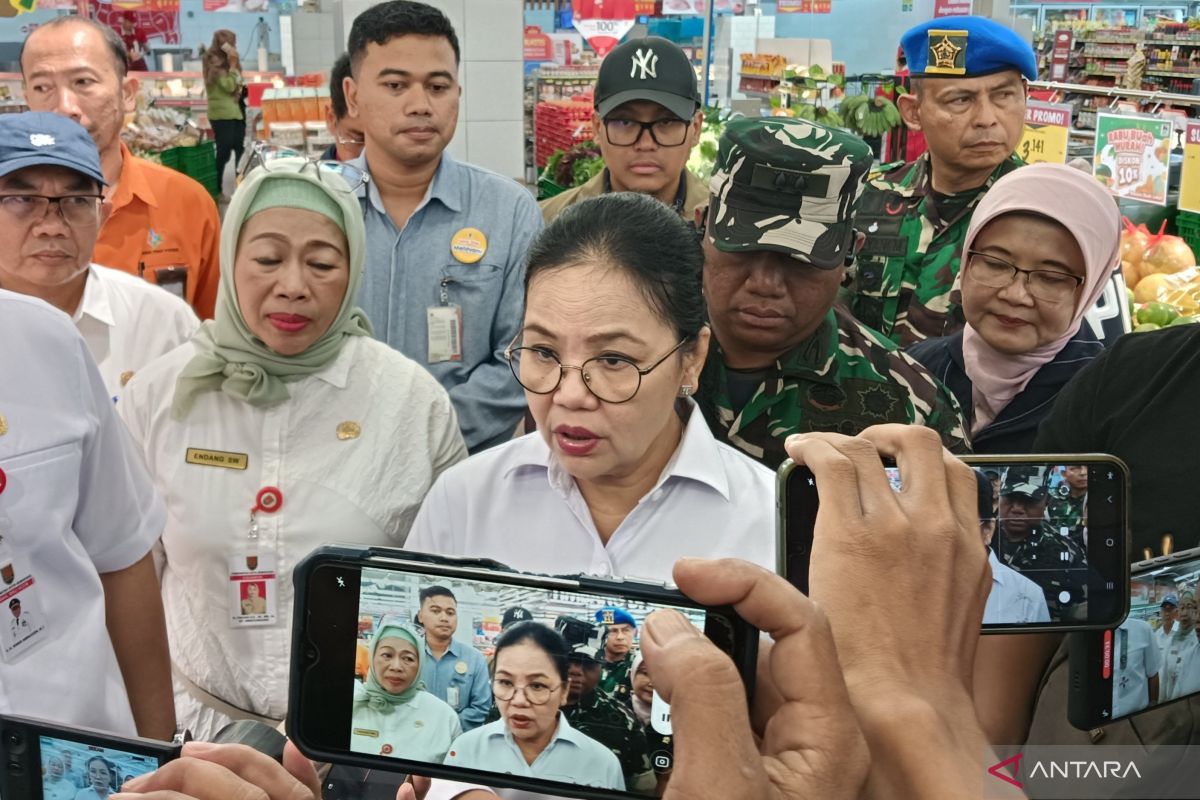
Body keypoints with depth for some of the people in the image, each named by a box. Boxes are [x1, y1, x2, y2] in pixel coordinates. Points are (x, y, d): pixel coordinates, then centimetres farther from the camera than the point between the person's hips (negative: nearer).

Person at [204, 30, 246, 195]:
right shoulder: (215, 62, -10)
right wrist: (233, 66, -14)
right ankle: (217, 189, -2)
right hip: (222, 113, -9)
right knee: (224, 152, -7)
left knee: (240, 149, 9)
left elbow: (236, 85, 21)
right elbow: (229, 86, -18)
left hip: (234, 111, 9)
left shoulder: (224, 62, 16)